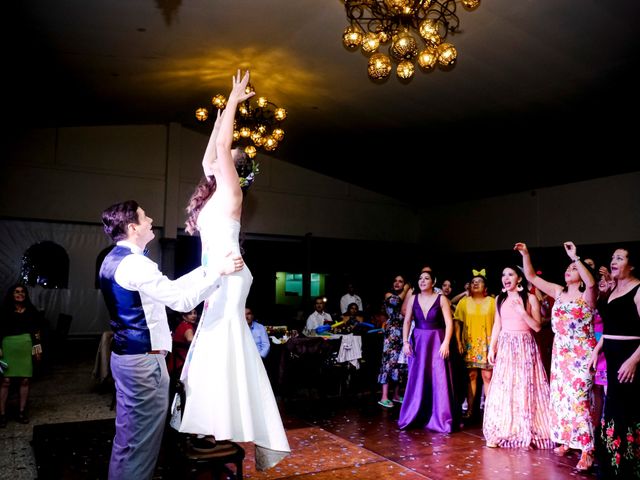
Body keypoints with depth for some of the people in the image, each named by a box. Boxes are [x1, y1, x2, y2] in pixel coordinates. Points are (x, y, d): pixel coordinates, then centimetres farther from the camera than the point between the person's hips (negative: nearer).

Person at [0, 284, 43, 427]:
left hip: (26, 347, 2)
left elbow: (36, 330, 9)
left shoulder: (31, 310, 7)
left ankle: (22, 412, 13)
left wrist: (37, 348, 5)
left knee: (25, 380, 4)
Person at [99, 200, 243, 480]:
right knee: (140, 442, 1)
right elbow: (182, 301, -23)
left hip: (125, 356, 10)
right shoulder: (134, 263, -20)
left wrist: (206, 269, 11)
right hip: (144, 361, -10)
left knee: (127, 436, 20)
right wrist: (217, 271, -15)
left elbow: (169, 288, 12)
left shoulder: (114, 260, 12)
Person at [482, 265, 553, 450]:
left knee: (525, 388, -2)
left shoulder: (530, 298, -2)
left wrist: (523, 312, -19)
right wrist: (491, 348, 6)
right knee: (502, 388, 1)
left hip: (524, 346, -3)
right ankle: (499, 433, 7)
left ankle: (526, 434, 8)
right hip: (505, 347, 3)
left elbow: (537, 326, -5)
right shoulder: (500, 299, 10)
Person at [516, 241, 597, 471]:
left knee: (578, 398, -9)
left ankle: (587, 451, -2)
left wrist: (575, 257, -32)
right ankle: (565, 440, 25)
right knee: (561, 396, 11)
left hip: (581, 353, -6)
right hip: (560, 352, 6)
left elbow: (592, 282, -34)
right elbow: (532, 276, 8)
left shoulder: (587, 295, -9)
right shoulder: (558, 292, 7)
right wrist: (525, 254, -2)